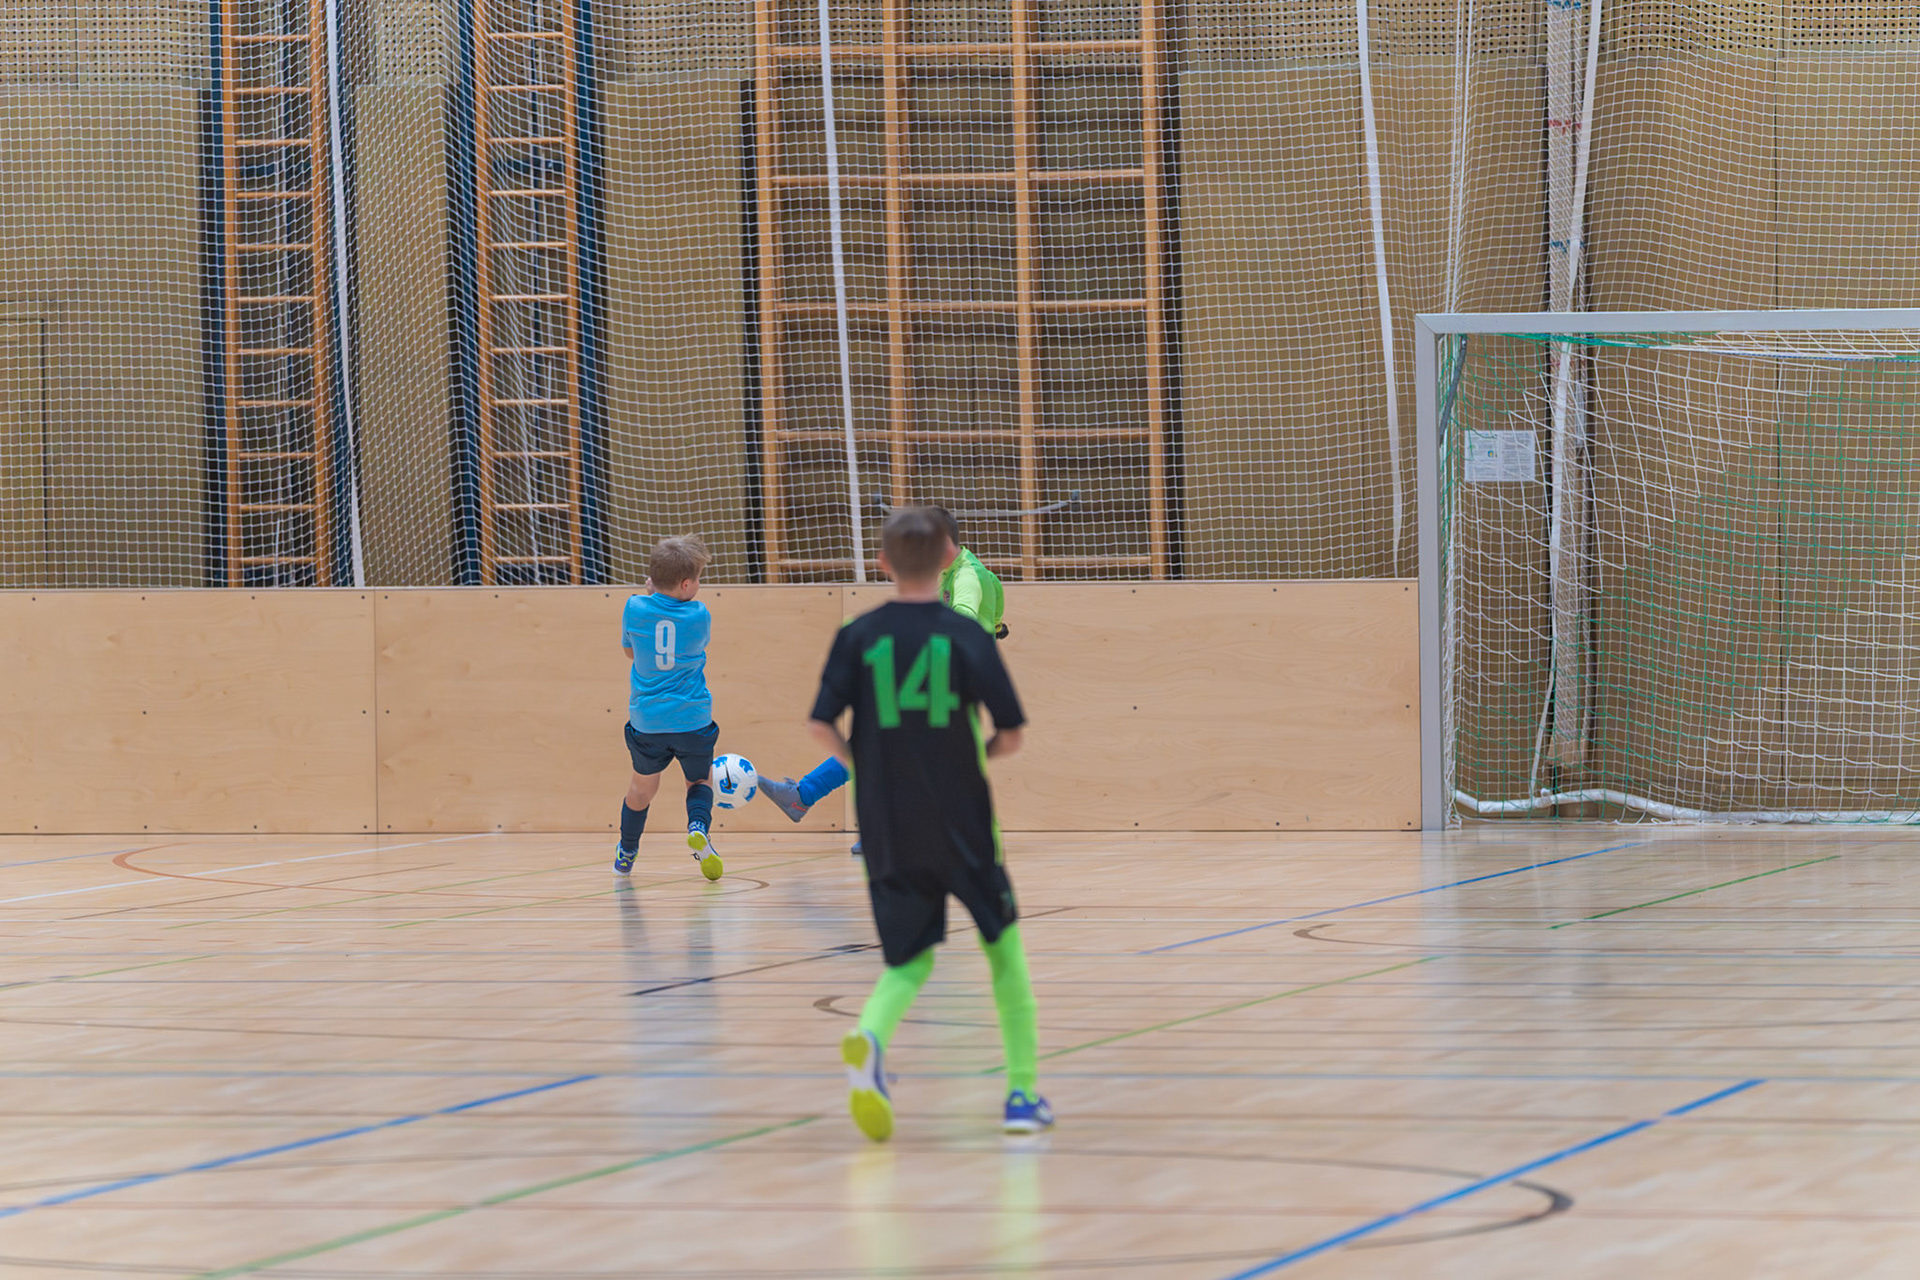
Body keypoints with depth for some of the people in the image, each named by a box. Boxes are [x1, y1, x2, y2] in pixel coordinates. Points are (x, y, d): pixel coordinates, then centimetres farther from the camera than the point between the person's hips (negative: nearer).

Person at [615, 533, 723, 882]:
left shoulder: (635, 608, -8)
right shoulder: (699, 616, -10)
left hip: (647, 722, 1)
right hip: (693, 719, -1)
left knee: (643, 785, 23)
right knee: (700, 780, 20)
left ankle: (626, 851, 37)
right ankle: (699, 825, -10)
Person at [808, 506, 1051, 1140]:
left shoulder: (857, 637, -2)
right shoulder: (967, 635, -5)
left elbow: (822, 726, -7)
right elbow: (1010, 734, -6)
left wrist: (861, 763, 12)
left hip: (888, 829, 1)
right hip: (963, 825, -1)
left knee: (909, 962, 11)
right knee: (1004, 947, 16)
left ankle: (869, 1039, -22)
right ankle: (1024, 1093, 12)